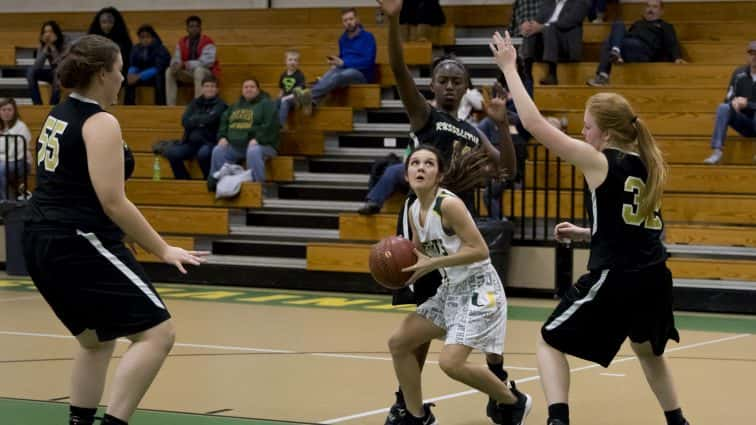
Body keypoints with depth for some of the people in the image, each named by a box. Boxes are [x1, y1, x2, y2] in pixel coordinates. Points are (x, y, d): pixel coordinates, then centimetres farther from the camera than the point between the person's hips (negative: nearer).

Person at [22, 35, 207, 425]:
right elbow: (113, 203, -18)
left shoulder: (58, 115, 15)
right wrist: (163, 250, -13)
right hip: (79, 245, -10)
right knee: (157, 333, -9)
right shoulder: (100, 123, -13)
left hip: (41, 242, 10)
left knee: (97, 341, 23)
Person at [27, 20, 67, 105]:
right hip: (54, 73, 5)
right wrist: (46, 47, -25)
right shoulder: (42, 46, -6)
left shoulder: (64, 44, -19)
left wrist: (53, 47, -33)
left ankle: (53, 106, -26)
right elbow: (37, 66, -18)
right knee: (31, 72, -18)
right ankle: (37, 104, -19)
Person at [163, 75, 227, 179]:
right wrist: (201, 121, -8)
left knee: (203, 153, -37)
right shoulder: (195, 103, 18)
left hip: (209, 142, -4)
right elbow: (185, 121, 4)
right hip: (190, 142, 4)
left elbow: (211, 119, -13)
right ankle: (184, 181, -5)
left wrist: (194, 120, 3)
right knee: (171, 152, -21)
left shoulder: (220, 105, 5)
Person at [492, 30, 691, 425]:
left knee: (549, 342, 9)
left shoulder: (598, 161, -7)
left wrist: (509, 67, -3)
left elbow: (535, 123, -9)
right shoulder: (647, 164, 13)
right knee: (649, 351, 33)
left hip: (615, 279, -7)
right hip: (653, 278, 7)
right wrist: (584, 234, 23)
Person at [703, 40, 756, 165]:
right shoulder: (739, 74, 3)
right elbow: (728, 99, 3)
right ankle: (717, 152, -33)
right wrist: (734, 102, -20)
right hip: (744, 124, 4)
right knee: (723, 108, -23)